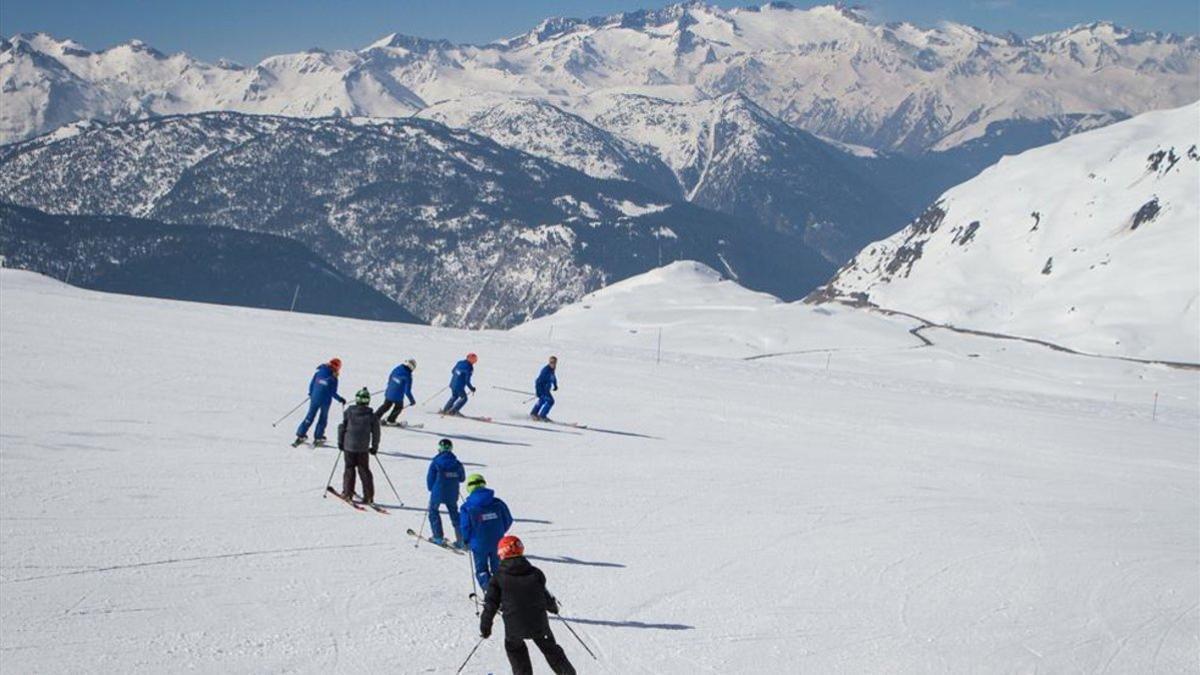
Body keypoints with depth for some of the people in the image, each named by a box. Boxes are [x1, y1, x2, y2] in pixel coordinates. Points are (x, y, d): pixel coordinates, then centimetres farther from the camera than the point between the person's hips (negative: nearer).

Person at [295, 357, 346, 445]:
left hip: (315, 398, 3)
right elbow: (333, 393, -12)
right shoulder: (333, 378, -13)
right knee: (323, 418, 14)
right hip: (325, 401, -3)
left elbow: (311, 384, 6)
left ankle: (301, 435, 5)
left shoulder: (318, 373, -1)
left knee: (310, 416, 10)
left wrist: (311, 394, 23)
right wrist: (340, 399, 1)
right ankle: (318, 437, 16)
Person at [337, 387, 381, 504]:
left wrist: (340, 442, 10)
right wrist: (374, 447, 13)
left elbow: (342, 427, -1)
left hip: (349, 446, 0)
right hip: (363, 448, 0)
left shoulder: (349, 411, -5)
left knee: (349, 469, 12)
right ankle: (368, 496, 5)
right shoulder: (371, 416, -4)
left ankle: (347, 493, 11)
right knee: (364, 470, 8)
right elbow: (376, 433, 1)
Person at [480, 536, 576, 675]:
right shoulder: (535, 573, 2)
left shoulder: (499, 578, -4)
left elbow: (491, 604, -3)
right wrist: (553, 606, 34)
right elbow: (545, 595, 13)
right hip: (538, 622, 2)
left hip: (514, 627, -2)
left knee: (514, 647, 27)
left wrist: (485, 627, 6)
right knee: (550, 648, 22)